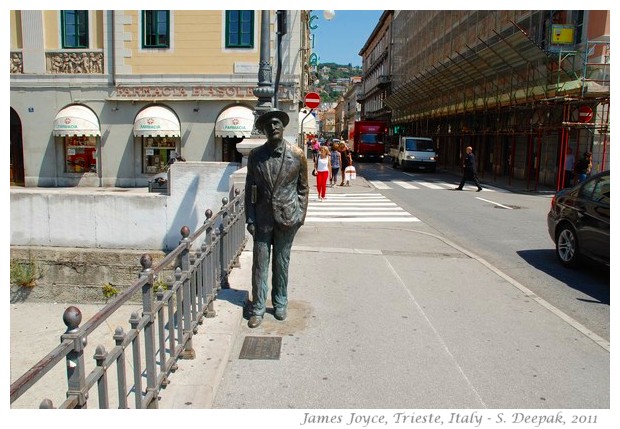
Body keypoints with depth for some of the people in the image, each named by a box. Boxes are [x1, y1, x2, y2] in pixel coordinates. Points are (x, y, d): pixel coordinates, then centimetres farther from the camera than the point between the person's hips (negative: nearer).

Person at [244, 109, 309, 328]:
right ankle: (258, 308, 17)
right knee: (259, 264, 5)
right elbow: (249, 188, 3)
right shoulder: (255, 155, 0)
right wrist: (250, 218, -2)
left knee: (282, 263, 12)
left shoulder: (297, 155, -3)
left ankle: (280, 304, 29)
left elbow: (303, 187, 4)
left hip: (287, 217, 0)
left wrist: (301, 215, 0)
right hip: (262, 218, 1)